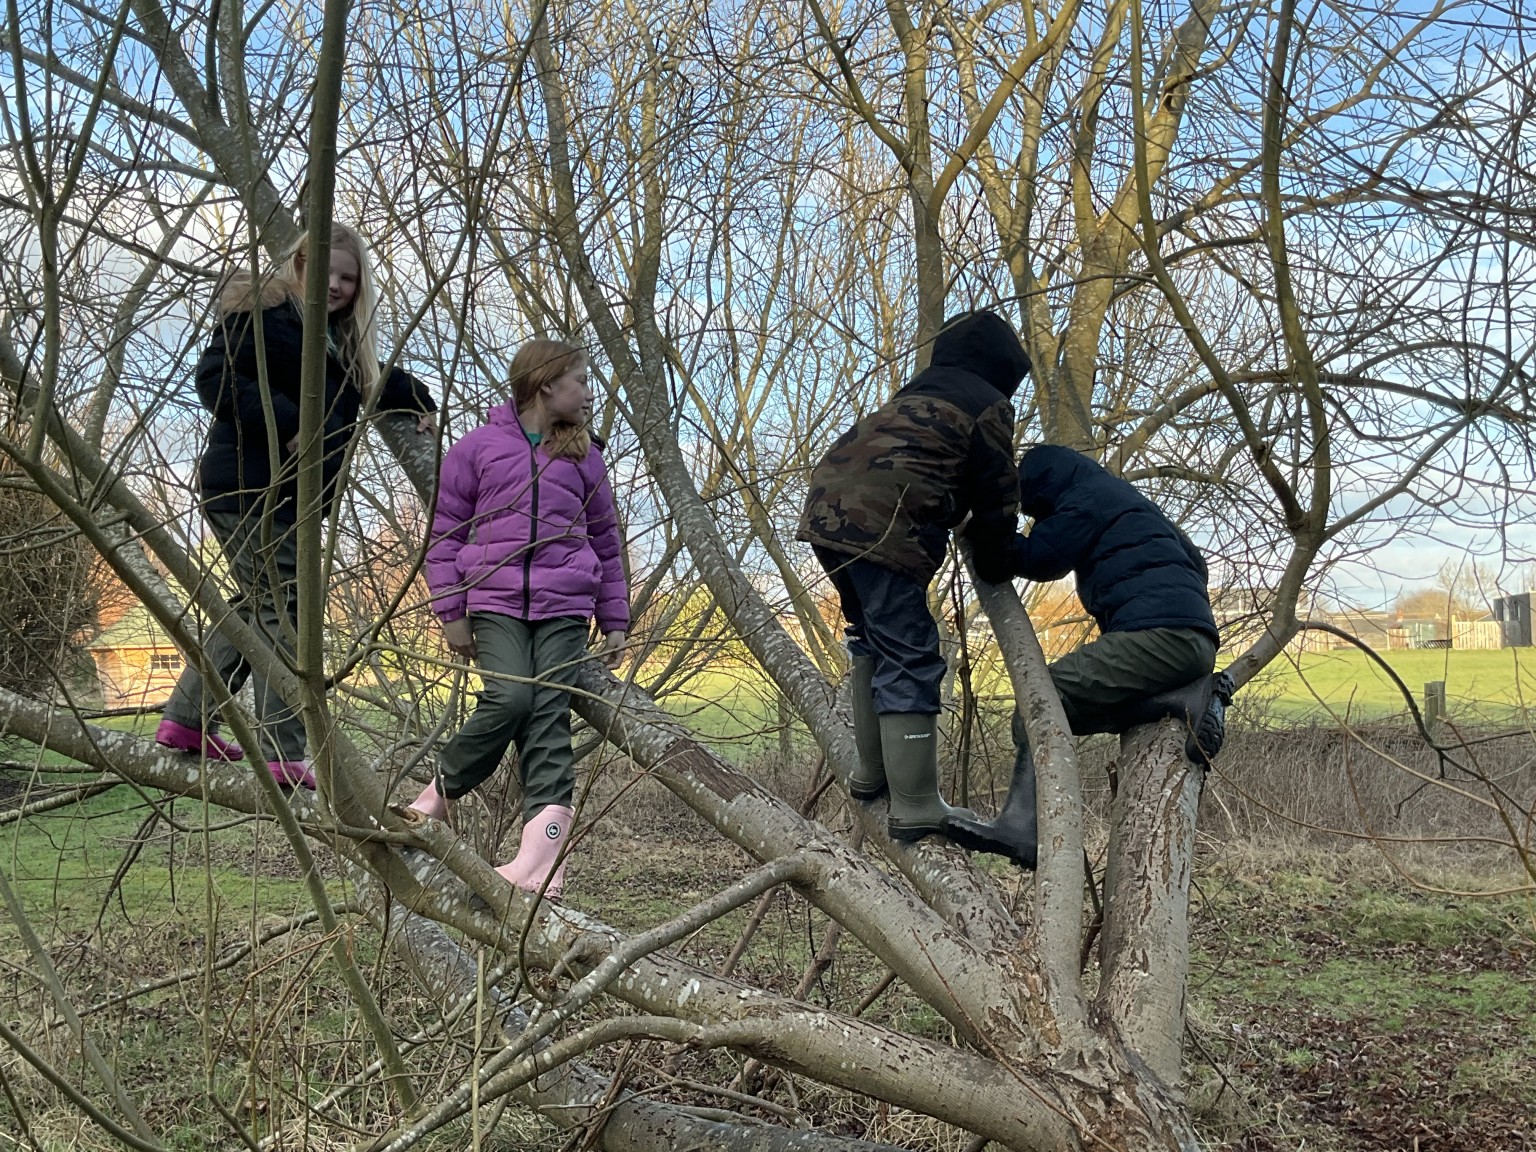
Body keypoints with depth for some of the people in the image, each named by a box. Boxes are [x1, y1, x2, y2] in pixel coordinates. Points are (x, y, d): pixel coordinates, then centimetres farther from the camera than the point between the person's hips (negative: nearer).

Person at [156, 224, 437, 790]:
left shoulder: (341, 338, 21)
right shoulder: (262, 310, -6)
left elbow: (374, 380, 38)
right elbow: (215, 377, -16)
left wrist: (417, 398, 24)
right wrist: (286, 424, -22)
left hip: (284, 493, 10)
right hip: (251, 486, -10)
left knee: (260, 606, 14)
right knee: (281, 611, -12)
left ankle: (185, 721, 24)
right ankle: (283, 758, -12)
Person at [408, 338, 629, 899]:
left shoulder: (584, 457, 14)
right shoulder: (478, 447, 6)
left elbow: (606, 543, 20)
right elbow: (446, 533, 7)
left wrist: (615, 620, 16)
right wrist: (451, 613, 2)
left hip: (565, 607, 2)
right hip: (495, 601, -2)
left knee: (549, 713, -7)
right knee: (509, 698, -19)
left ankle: (543, 839, -10)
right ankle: (441, 790, 5)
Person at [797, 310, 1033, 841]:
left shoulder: (918, 391, 29)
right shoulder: (988, 406, 6)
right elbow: (997, 495, 8)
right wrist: (996, 554, 27)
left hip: (827, 509, 8)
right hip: (882, 529, -8)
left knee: (873, 637, 22)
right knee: (909, 659, -5)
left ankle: (872, 774, 26)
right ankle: (915, 808, -6)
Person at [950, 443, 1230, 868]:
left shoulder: (1087, 498, 3)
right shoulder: (1130, 502, 32)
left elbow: (1038, 557, 0)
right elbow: (1193, 560, 36)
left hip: (1158, 632, -10)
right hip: (1199, 638, 10)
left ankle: (1024, 827, -25)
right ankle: (1192, 696, -4)